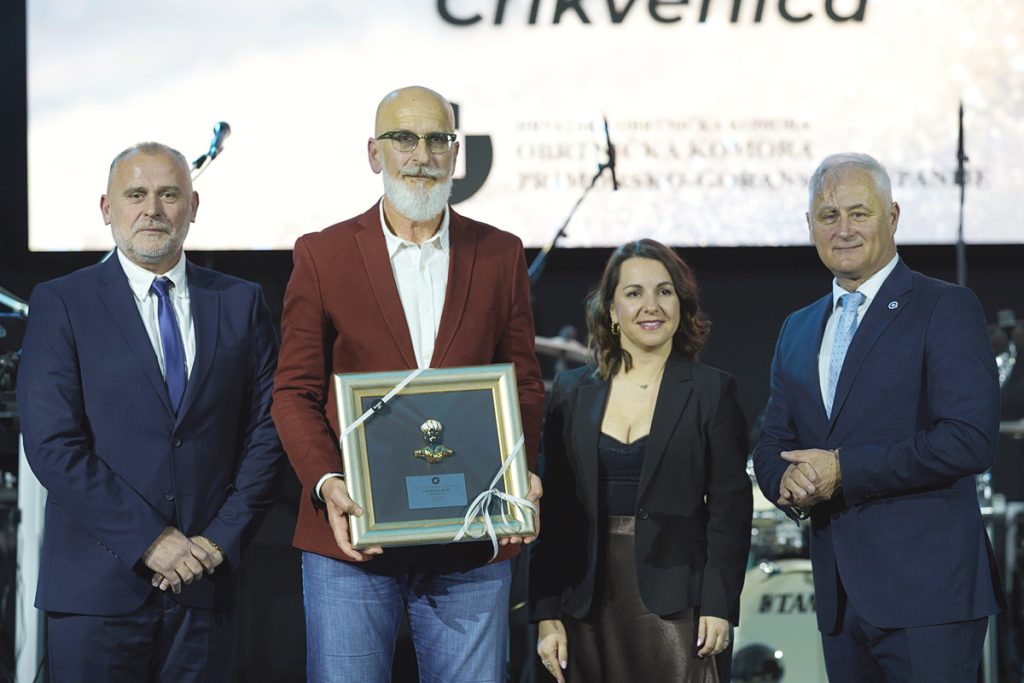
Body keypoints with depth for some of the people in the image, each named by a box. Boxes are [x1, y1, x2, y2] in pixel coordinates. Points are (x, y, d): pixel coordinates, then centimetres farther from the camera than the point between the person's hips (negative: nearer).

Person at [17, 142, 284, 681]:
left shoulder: (240, 303, 11)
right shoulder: (60, 305, 1)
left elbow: (266, 434, 7)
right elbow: (52, 444, -8)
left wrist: (222, 540, -5)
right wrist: (150, 541, -12)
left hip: (205, 586, 2)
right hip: (96, 587, -2)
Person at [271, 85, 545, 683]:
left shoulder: (501, 256, 10)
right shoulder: (322, 256, 5)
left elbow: (525, 386, 12)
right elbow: (295, 392, 4)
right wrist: (325, 483, -13)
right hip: (353, 534, -1)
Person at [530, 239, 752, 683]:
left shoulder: (711, 391, 3)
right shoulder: (571, 393, 10)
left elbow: (730, 508, 0)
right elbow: (552, 511, 8)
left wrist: (718, 606, -9)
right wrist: (547, 615, 2)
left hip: (675, 607, -2)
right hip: (592, 607, 2)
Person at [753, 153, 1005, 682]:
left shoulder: (945, 309, -4)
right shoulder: (797, 331, 18)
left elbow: (970, 440, -15)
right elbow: (772, 444, 19)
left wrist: (844, 470, -16)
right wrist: (786, 481, -6)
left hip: (926, 594, -6)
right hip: (841, 599, 7)